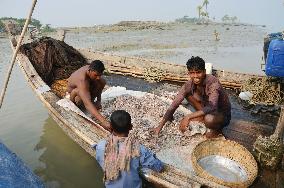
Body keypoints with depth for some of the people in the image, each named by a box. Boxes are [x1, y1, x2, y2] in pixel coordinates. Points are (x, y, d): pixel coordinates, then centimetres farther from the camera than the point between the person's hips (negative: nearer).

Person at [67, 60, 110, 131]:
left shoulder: (93, 70, -24)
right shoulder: (82, 80, -44)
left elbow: (99, 85, -2)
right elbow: (87, 104, -55)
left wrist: (98, 101, -7)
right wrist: (103, 121, -64)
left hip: (86, 88, 6)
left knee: (102, 81, -15)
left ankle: (91, 100, 0)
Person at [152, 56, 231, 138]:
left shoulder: (213, 82, -31)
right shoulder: (189, 84, -15)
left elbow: (211, 107, -44)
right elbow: (174, 104, -16)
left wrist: (188, 117, -47)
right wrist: (160, 126, -20)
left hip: (223, 115, -5)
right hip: (208, 110, 5)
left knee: (209, 119, -39)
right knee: (188, 93, -8)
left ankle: (217, 129, -3)